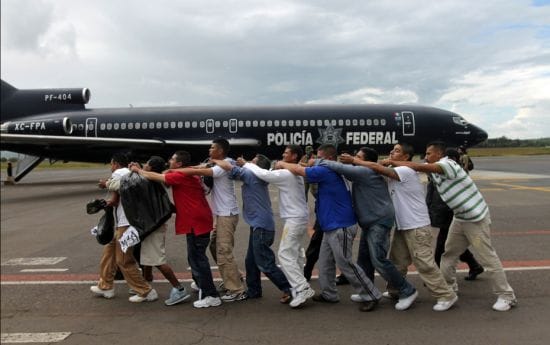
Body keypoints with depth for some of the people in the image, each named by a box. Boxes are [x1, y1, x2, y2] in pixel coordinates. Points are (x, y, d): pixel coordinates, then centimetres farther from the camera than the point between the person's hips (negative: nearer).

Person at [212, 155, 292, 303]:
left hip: (261, 227, -10)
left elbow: (228, 166, -11)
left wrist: (215, 161, 4)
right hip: (259, 225, 10)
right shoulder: (255, 178, 13)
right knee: (251, 261, 17)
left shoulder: (252, 175, -12)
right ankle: (253, 291, 27)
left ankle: (289, 289, -3)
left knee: (265, 264, -7)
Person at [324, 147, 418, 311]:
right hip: (370, 222, 10)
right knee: (364, 259, 13)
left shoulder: (366, 171, -17)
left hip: (379, 221, -10)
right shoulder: (361, 173, 16)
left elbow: (343, 169, -21)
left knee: (378, 260, -13)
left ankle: (407, 291, -2)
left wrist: (322, 162, -10)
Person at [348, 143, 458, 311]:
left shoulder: (406, 171, -19)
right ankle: (395, 290, 31)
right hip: (402, 226, 9)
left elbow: (376, 168, -24)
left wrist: (354, 160, -16)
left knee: (424, 263, -6)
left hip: (417, 226, -9)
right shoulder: (394, 173, 13)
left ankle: (446, 296, 6)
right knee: (397, 261, 15)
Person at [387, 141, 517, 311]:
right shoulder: (435, 171, 7)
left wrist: (392, 162, -25)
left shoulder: (448, 164, -21)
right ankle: (449, 285, 28)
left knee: (487, 257, -3)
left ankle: (506, 296, 8)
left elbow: (420, 167, -30)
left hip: (476, 218, -9)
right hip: (460, 219, 9)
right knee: (449, 253, 14)